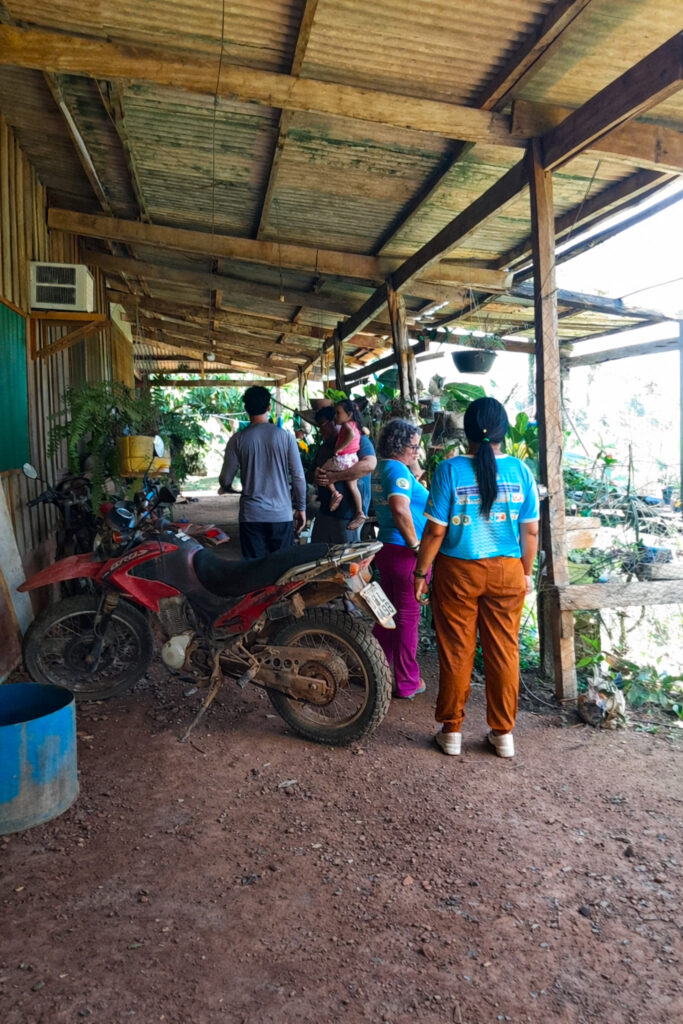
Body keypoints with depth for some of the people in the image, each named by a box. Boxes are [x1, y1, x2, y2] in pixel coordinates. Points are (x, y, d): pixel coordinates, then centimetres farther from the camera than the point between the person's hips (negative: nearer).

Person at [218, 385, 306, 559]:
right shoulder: (285, 436, -2)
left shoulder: (238, 439, -2)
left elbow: (225, 480, 2)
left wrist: (225, 488, 26)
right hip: (282, 515, 0)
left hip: (251, 516, 0)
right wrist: (301, 508, 10)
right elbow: (298, 477, -2)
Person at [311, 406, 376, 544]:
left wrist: (334, 477, -23)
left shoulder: (359, 440, -6)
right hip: (325, 511, 7)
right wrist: (316, 477, -4)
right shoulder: (323, 448, 19)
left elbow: (369, 464, -23)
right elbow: (312, 473, 23)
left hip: (349, 514, -7)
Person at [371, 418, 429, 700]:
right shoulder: (398, 469, -17)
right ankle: (407, 683, 12)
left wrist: (414, 476, 9)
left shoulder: (381, 469, 14)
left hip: (386, 548, 9)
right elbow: (400, 510, -31)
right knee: (408, 617, 1)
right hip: (405, 553, -9)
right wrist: (415, 545, -23)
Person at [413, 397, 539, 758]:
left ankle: (451, 730, 22)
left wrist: (421, 572, 0)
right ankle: (503, 732, 24)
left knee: (456, 652, 9)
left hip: (458, 571, -2)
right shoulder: (520, 470, -4)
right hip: (507, 572, 2)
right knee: (504, 652, 12)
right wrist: (526, 572, 13)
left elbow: (435, 530, -11)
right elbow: (530, 530, 0)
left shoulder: (449, 470, -11)